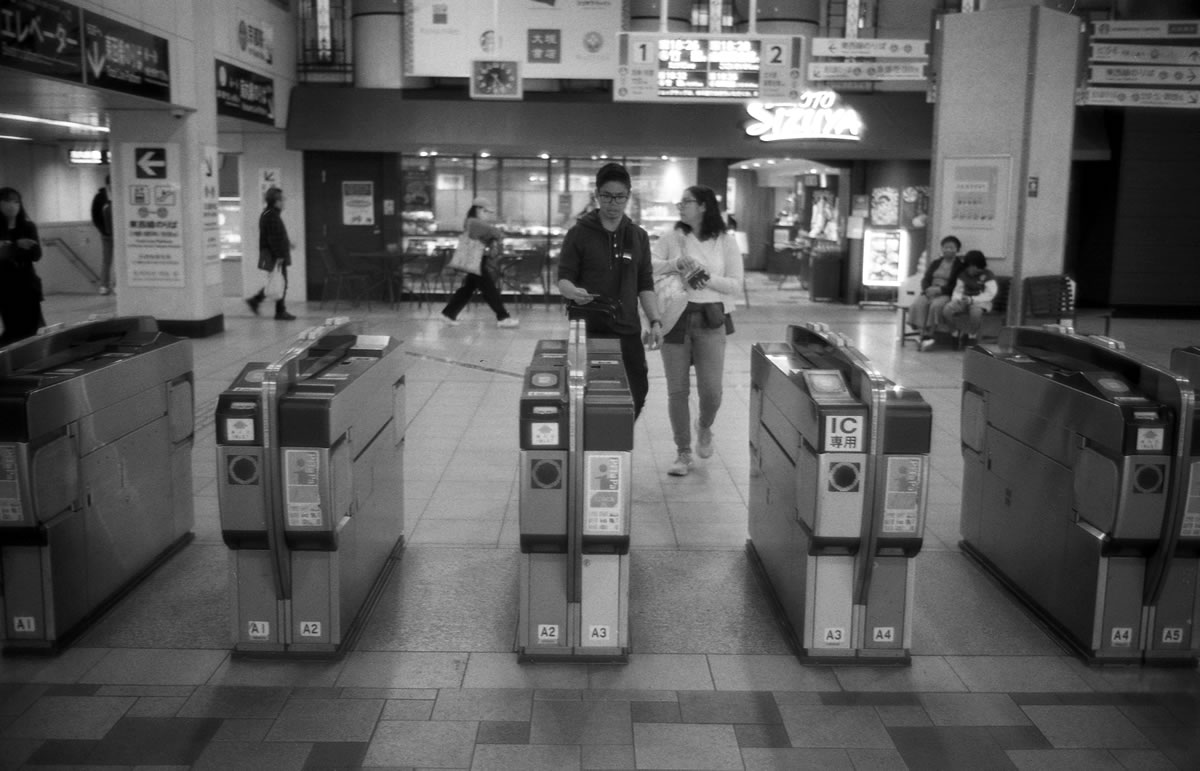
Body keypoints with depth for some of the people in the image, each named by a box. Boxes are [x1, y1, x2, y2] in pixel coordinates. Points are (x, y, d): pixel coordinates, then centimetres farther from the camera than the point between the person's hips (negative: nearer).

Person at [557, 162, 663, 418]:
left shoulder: (638, 237, 12)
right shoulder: (579, 233, 1)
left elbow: (645, 285, 13)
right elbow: (564, 279, -2)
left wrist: (655, 321, 1)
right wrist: (573, 291, -25)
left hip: (628, 332, 3)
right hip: (587, 330, -3)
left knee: (637, 393, 2)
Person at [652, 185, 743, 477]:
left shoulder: (726, 241, 3)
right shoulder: (672, 238, 7)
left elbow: (735, 285, 0)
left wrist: (708, 278, -14)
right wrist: (675, 263, -18)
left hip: (711, 320, -1)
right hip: (675, 318, 1)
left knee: (711, 389, -4)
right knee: (677, 390, 3)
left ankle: (704, 427, 32)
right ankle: (683, 453, 17)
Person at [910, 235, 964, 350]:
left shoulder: (960, 266, 5)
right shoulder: (935, 263, 22)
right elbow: (925, 280, 14)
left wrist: (940, 289, -18)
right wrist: (928, 289, -9)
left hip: (946, 294, -4)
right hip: (930, 292, 4)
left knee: (936, 305, -37)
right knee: (917, 304, -28)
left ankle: (928, 335, -33)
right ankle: (922, 334, -35)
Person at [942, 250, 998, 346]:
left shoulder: (987, 275, -6)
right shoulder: (963, 274, 11)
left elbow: (990, 294, -13)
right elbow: (957, 290, 16)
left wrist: (972, 299, -21)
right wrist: (956, 298, -9)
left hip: (981, 302, -5)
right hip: (964, 300, 5)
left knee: (975, 312, -42)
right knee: (946, 310, -25)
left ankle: (973, 335, -12)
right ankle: (959, 332, -1)